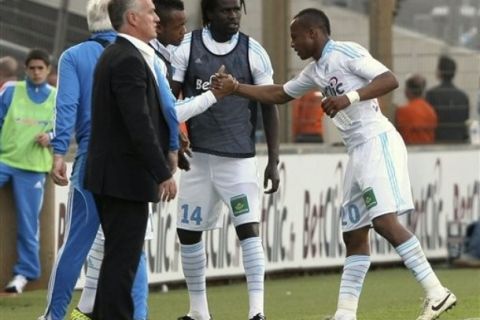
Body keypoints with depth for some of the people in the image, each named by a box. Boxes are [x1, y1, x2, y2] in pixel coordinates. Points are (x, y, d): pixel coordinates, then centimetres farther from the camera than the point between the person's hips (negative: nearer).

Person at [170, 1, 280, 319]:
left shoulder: (253, 52, -2)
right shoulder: (187, 47, -1)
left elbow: (269, 107, 2)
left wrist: (273, 162, -1)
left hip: (239, 158, -2)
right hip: (198, 157, 2)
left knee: (249, 228, -14)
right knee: (188, 232, 7)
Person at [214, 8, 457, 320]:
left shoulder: (346, 52, -6)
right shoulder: (316, 70, 20)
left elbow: (390, 80, -16)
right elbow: (278, 94, 33)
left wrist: (349, 98, -25)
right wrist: (235, 87, 26)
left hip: (378, 142, -10)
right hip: (358, 151, 10)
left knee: (384, 220, -21)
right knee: (354, 234, 8)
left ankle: (437, 293, -21)